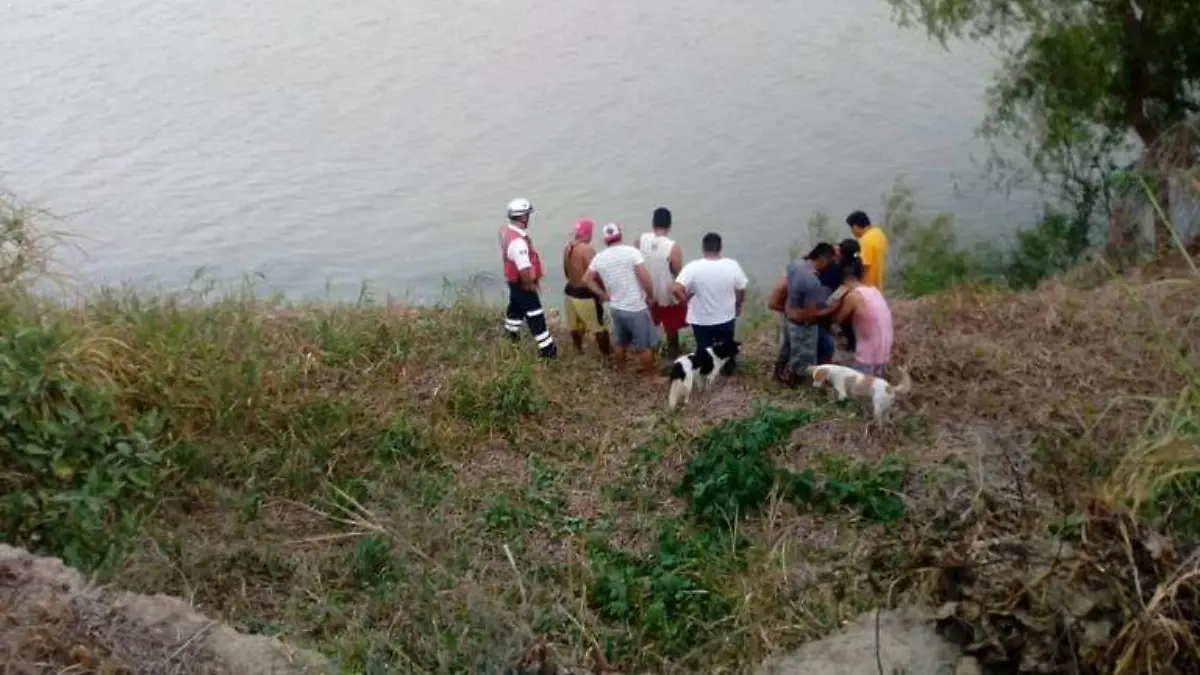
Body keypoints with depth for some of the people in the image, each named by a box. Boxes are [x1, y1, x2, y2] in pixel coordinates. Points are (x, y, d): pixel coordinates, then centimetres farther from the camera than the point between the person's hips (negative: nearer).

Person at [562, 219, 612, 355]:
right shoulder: (587, 250, -22)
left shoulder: (568, 248, 2)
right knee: (599, 327, 7)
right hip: (585, 294, -8)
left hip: (570, 291, 8)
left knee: (575, 325, 21)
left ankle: (579, 350, 35)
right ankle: (607, 353, 18)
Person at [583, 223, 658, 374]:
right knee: (645, 346, 9)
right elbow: (644, 278, -21)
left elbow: (587, 279, 9)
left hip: (615, 308, 5)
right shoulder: (631, 252, -15)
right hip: (636, 308, -5)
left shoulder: (599, 257, 1)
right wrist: (651, 295, -5)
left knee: (619, 343, 24)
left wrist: (604, 295, 12)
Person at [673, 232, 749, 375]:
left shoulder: (692, 267, -21)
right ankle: (727, 370, 46)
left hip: (701, 320, -1)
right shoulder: (732, 265, -15)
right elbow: (741, 291, -5)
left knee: (703, 348, 21)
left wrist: (686, 300, -8)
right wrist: (738, 306, 14)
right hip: (726, 318, 2)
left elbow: (677, 289, -28)